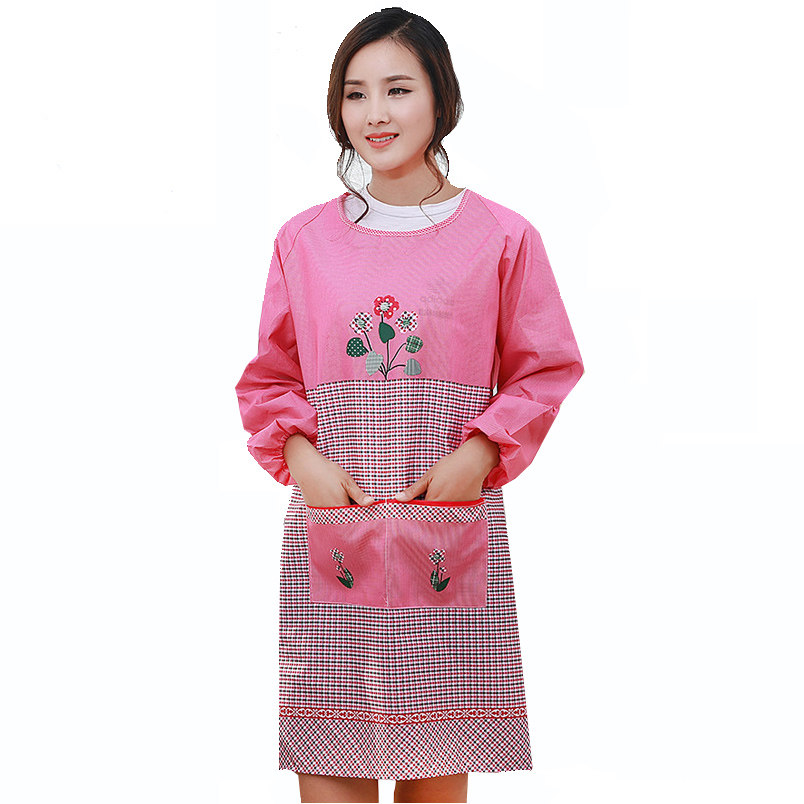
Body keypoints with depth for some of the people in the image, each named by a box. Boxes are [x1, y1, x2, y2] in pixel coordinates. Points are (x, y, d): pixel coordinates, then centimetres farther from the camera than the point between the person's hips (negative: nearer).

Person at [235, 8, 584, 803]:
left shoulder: (501, 237, 2)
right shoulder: (303, 240, 7)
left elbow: (546, 370, 6)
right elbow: (268, 378, 13)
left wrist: (480, 453, -9)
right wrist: (299, 457, -4)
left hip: (450, 527, -1)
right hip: (331, 525, 1)